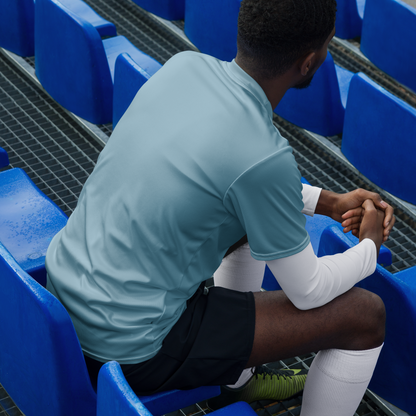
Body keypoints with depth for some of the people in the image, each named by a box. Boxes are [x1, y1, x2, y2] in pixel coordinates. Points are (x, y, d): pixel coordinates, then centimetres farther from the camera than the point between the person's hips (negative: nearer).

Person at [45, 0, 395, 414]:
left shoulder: (184, 65, -5)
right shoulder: (264, 158, -26)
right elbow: (309, 291, -10)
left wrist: (331, 203, 15)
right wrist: (370, 246, 10)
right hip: (133, 347, -8)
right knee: (366, 314, -1)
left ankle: (237, 380, 43)